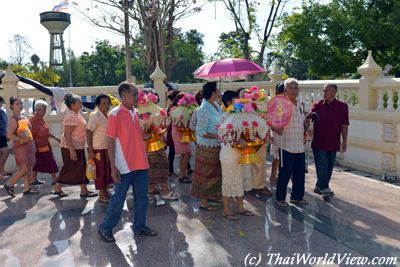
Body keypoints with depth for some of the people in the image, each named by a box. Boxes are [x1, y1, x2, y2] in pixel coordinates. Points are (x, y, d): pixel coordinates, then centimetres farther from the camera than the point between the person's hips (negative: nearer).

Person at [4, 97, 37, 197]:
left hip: (28, 145, 8)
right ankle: (9, 185, 11)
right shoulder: (13, 119, -13)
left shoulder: (24, 117, 11)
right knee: (24, 168, -7)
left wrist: (31, 142, 15)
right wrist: (22, 140, -22)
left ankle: (27, 188, 17)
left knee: (28, 167, 10)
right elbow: (9, 135, -20)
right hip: (20, 146, -8)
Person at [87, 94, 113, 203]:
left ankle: (105, 191, 28)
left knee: (107, 170, 13)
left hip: (107, 148, 7)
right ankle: (101, 195, 12)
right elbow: (88, 133, -17)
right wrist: (90, 150, -20)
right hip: (98, 149, -7)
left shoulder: (108, 115, 6)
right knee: (100, 171, 1)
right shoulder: (94, 116, -15)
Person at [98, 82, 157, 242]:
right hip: (125, 166, -7)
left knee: (141, 197, 13)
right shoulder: (115, 114, -11)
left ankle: (139, 227, 27)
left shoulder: (135, 113, 10)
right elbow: (110, 141, -13)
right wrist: (113, 167, -17)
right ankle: (105, 228, 21)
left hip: (141, 164, 7)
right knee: (118, 199, 4)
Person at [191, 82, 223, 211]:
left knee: (215, 172, 20)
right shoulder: (204, 110, -21)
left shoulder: (216, 105, 4)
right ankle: (203, 201, 16)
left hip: (216, 146, 8)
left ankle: (211, 195, 36)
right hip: (207, 147, -8)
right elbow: (201, 132, -22)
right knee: (206, 173, 3)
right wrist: (218, 136, -23)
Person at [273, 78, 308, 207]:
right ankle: (280, 198, 15)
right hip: (287, 146, -7)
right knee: (284, 173, 0)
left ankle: (297, 196, 27)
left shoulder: (300, 104, 13)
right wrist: (276, 129, -32)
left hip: (300, 146, 7)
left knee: (300, 173, 13)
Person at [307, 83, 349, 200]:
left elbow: (344, 125, 2)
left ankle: (319, 186, 25)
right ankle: (325, 189, 1)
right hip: (318, 142, -1)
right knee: (322, 166, -3)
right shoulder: (317, 105, 2)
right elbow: (308, 118, -7)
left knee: (329, 167, 10)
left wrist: (344, 140, -2)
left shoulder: (342, 106, 2)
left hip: (333, 143, 2)